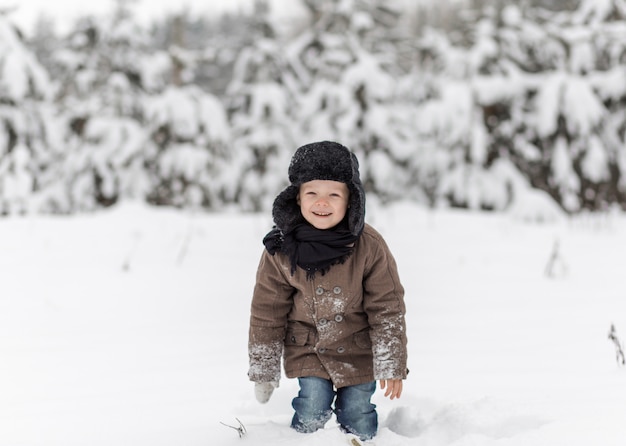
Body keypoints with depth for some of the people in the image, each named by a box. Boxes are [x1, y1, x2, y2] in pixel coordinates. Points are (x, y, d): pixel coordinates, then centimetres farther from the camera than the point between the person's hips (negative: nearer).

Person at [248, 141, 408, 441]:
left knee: (357, 418, 7)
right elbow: (267, 312, -5)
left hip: (358, 351, 0)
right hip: (307, 348, 0)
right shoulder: (280, 250, -16)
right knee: (313, 409, -10)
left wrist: (391, 365, -9)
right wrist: (263, 371, 0)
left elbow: (388, 308, -11)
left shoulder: (369, 246, -20)